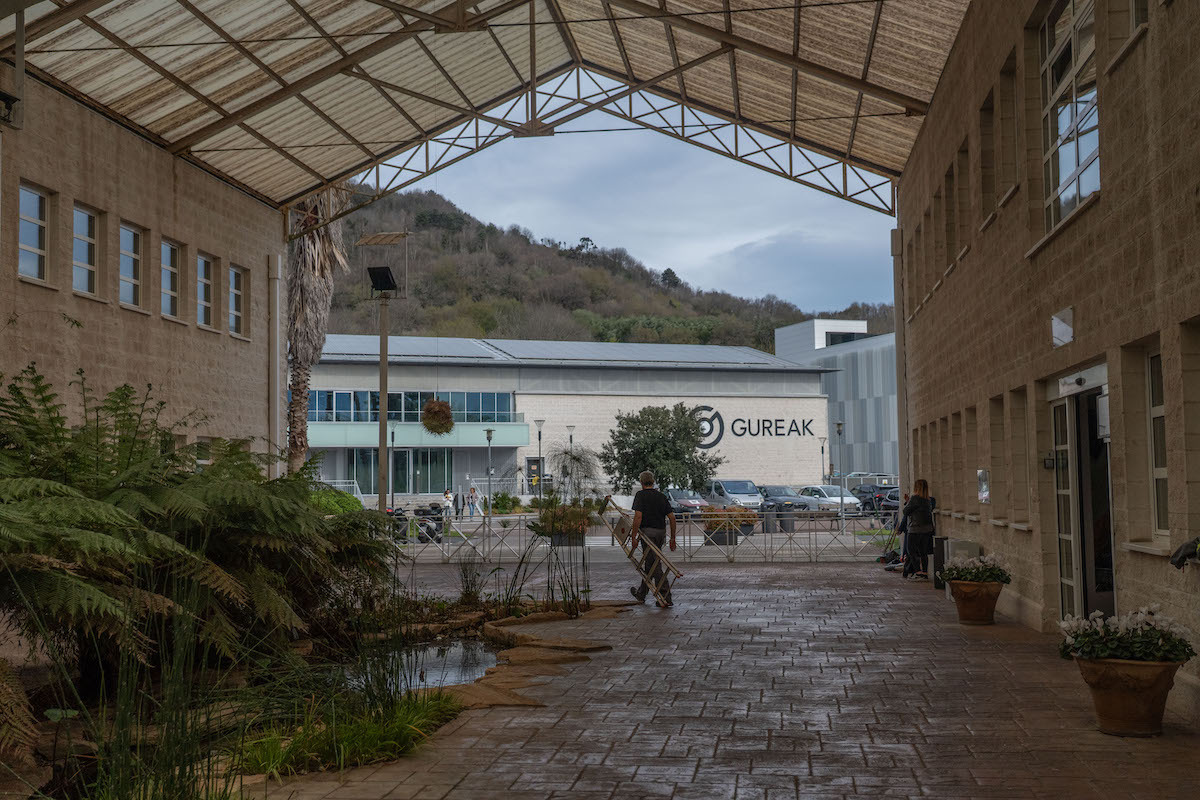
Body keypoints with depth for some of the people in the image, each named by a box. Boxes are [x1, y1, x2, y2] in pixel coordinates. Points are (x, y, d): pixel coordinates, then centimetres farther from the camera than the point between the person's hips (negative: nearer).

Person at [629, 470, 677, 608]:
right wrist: (673, 538, 12)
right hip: (661, 532, 7)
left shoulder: (641, 495, -6)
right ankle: (641, 593, 32)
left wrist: (633, 536, -14)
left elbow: (638, 516, -17)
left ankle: (665, 598, -11)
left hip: (648, 532, -7)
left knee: (654, 565, -5)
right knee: (649, 563, 19)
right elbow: (672, 517, 7)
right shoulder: (662, 496, 11)